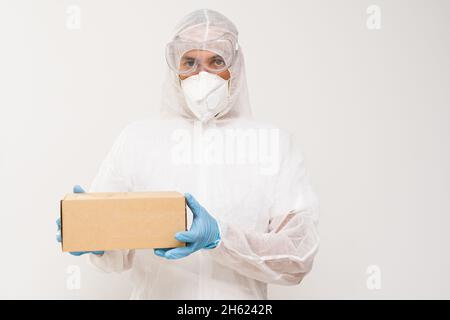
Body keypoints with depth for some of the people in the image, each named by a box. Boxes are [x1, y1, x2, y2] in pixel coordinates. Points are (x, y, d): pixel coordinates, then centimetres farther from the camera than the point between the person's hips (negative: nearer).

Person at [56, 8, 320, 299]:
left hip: (241, 296, -1)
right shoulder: (137, 138, 2)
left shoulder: (274, 143, -1)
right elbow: (120, 256, 3)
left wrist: (220, 237, -18)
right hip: (155, 293, 2)